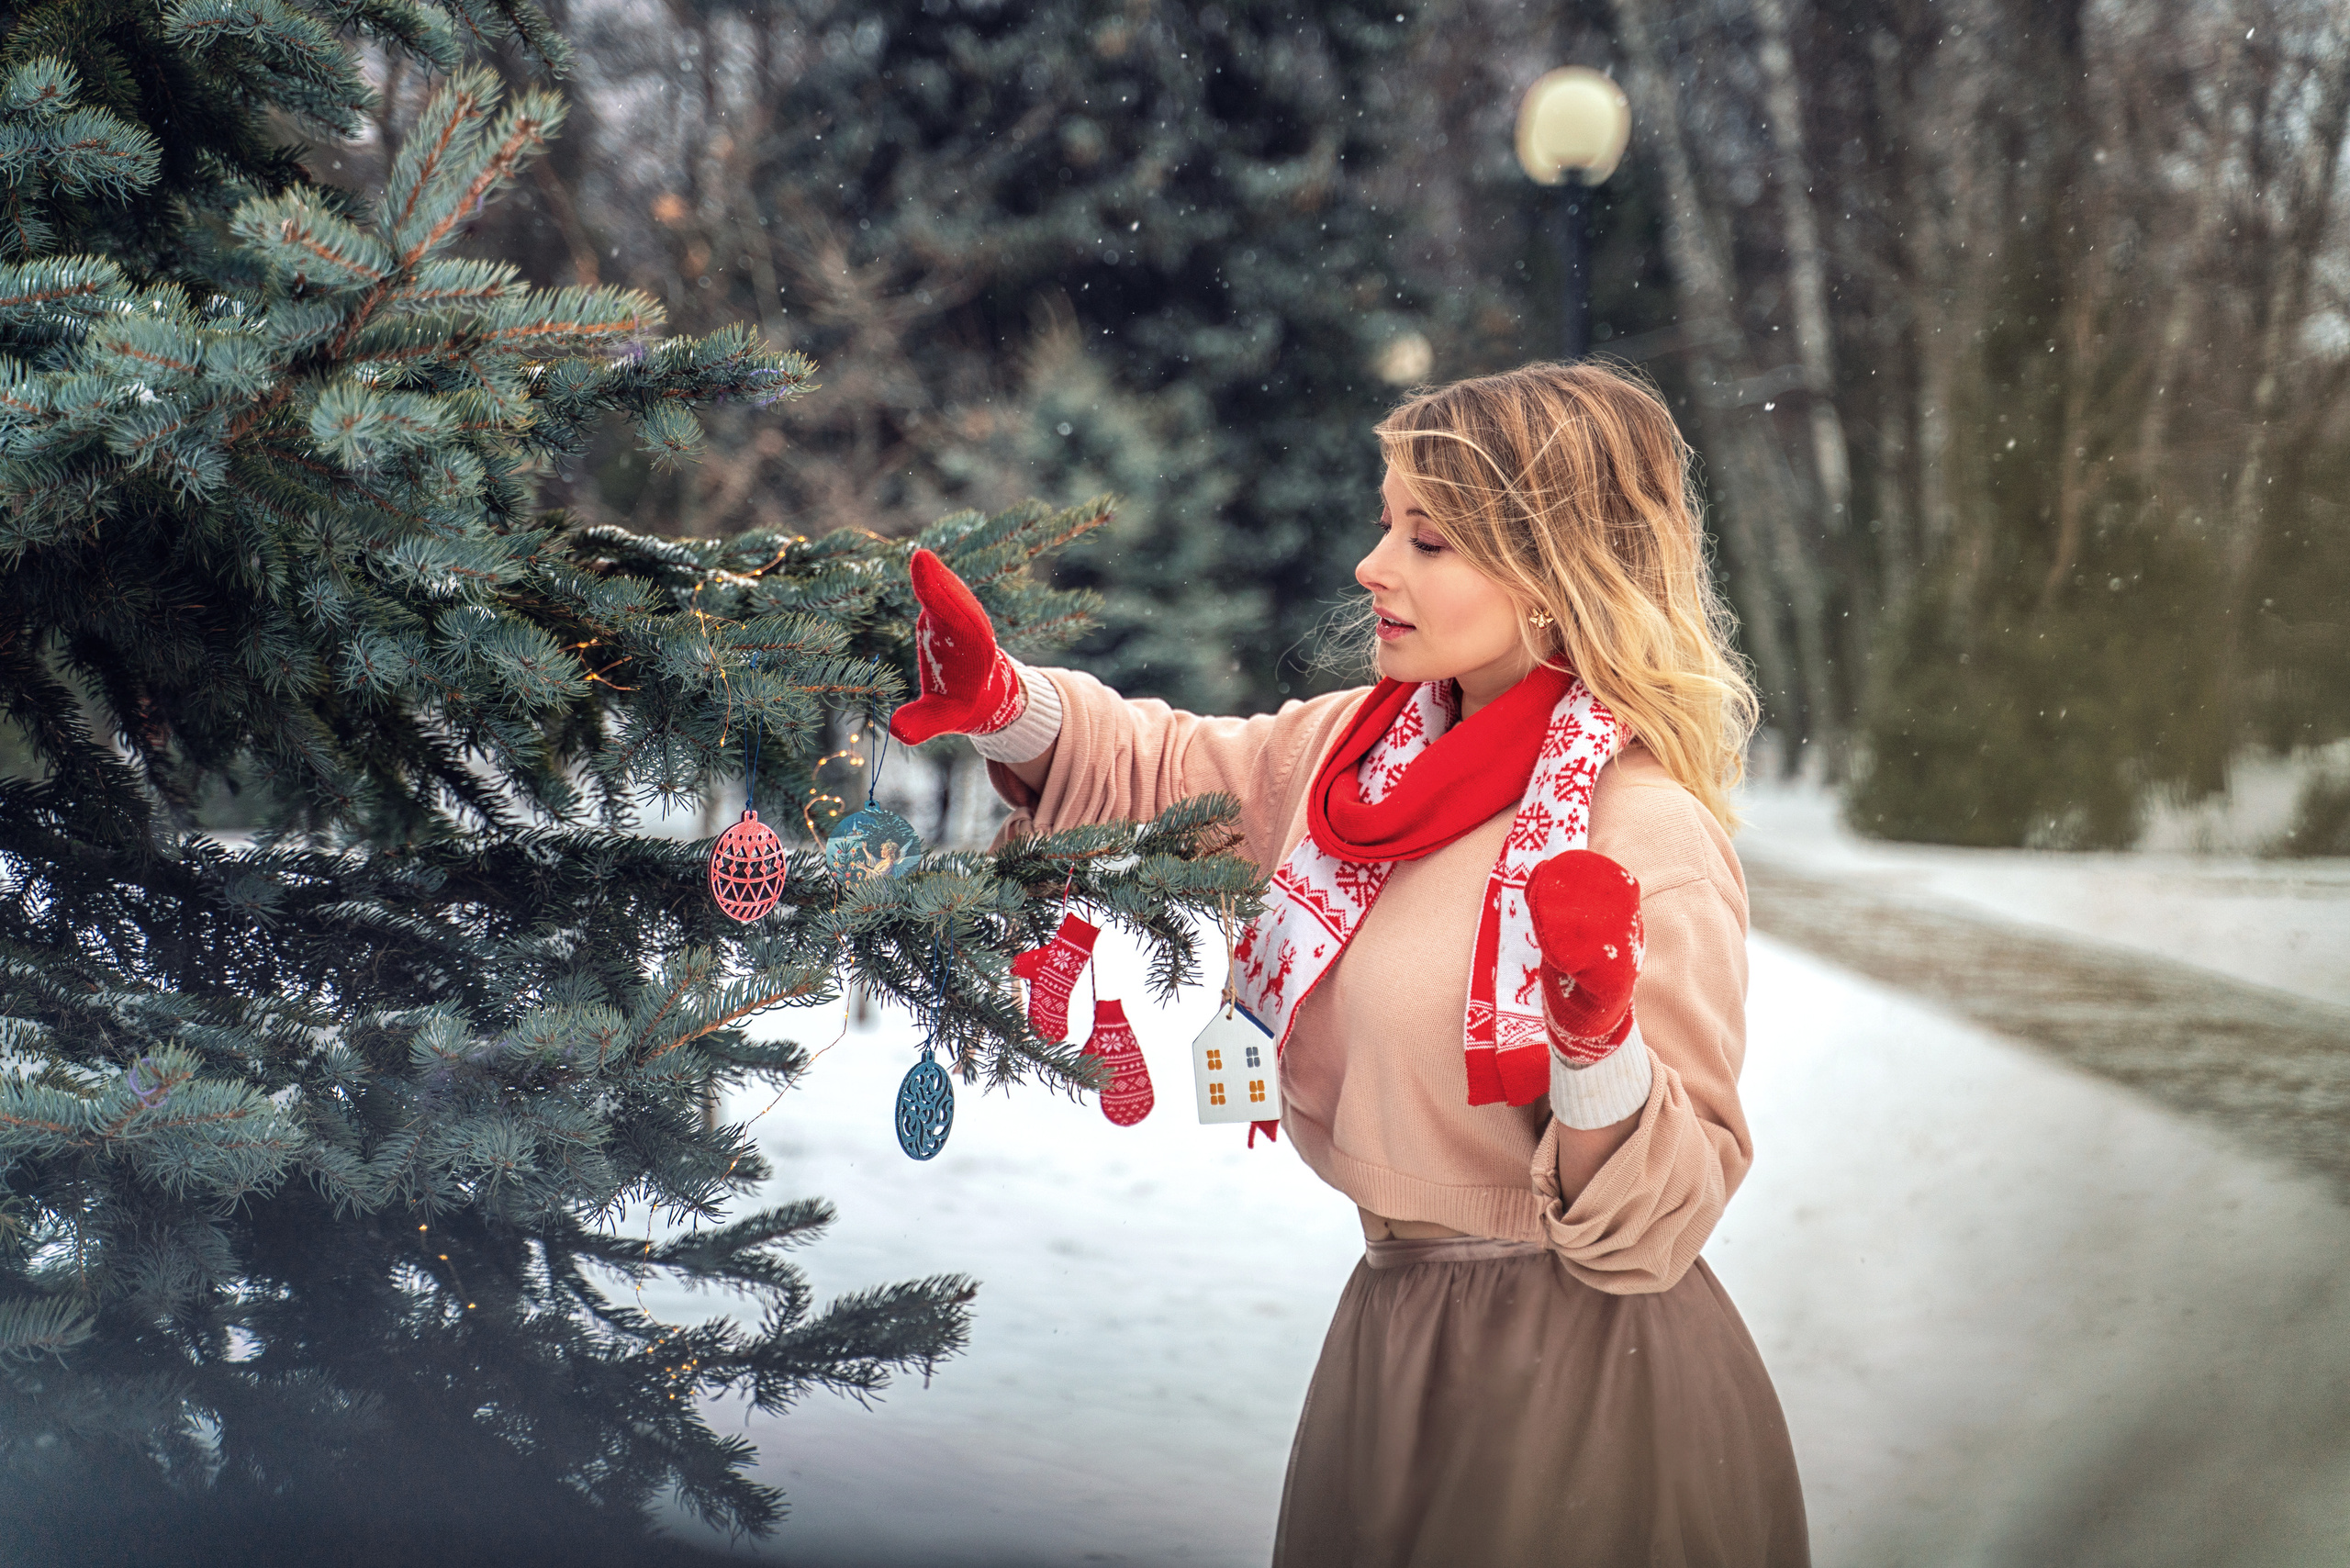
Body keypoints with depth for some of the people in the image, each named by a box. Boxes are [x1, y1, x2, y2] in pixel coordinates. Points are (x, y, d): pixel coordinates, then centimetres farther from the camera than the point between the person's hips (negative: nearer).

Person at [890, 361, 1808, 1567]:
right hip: (1394, 1330, 7)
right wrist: (995, 699, -2)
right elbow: (1171, 766, 16)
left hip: (1576, 1388, -7)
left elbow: (1661, 1218, -19)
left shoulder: (1648, 833, -20)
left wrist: (1601, 1041, -37)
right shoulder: (1372, 743, 2)